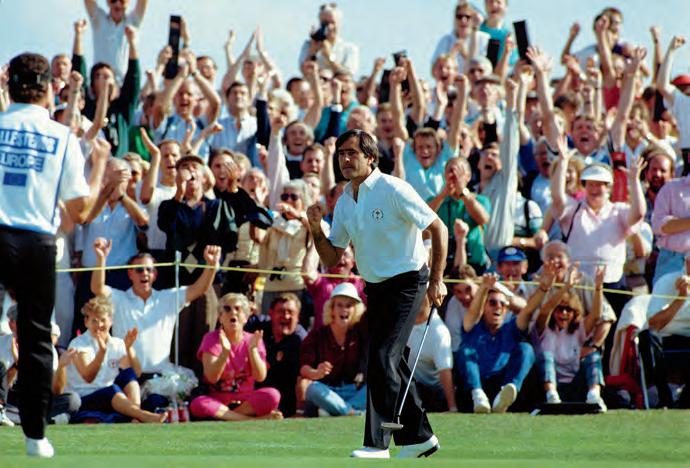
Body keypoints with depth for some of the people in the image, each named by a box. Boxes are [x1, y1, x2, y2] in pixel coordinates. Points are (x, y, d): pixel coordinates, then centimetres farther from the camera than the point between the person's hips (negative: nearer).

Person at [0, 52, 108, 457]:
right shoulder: (63, 137, 3)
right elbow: (80, 210, 4)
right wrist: (100, 163, 17)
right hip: (37, 242, 1)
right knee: (37, 337, 9)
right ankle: (36, 434, 9)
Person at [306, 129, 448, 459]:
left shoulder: (393, 190, -15)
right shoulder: (344, 203, 6)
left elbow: (438, 229, -11)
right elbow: (331, 260, 10)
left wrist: (436, 280, -14)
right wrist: (316, 230, -8)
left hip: (406, 281, -8)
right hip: (375, 287, 8)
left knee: (382, 357, -16)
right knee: (391, 362, 10)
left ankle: (376, 444, -17)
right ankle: (418, 436, 22)